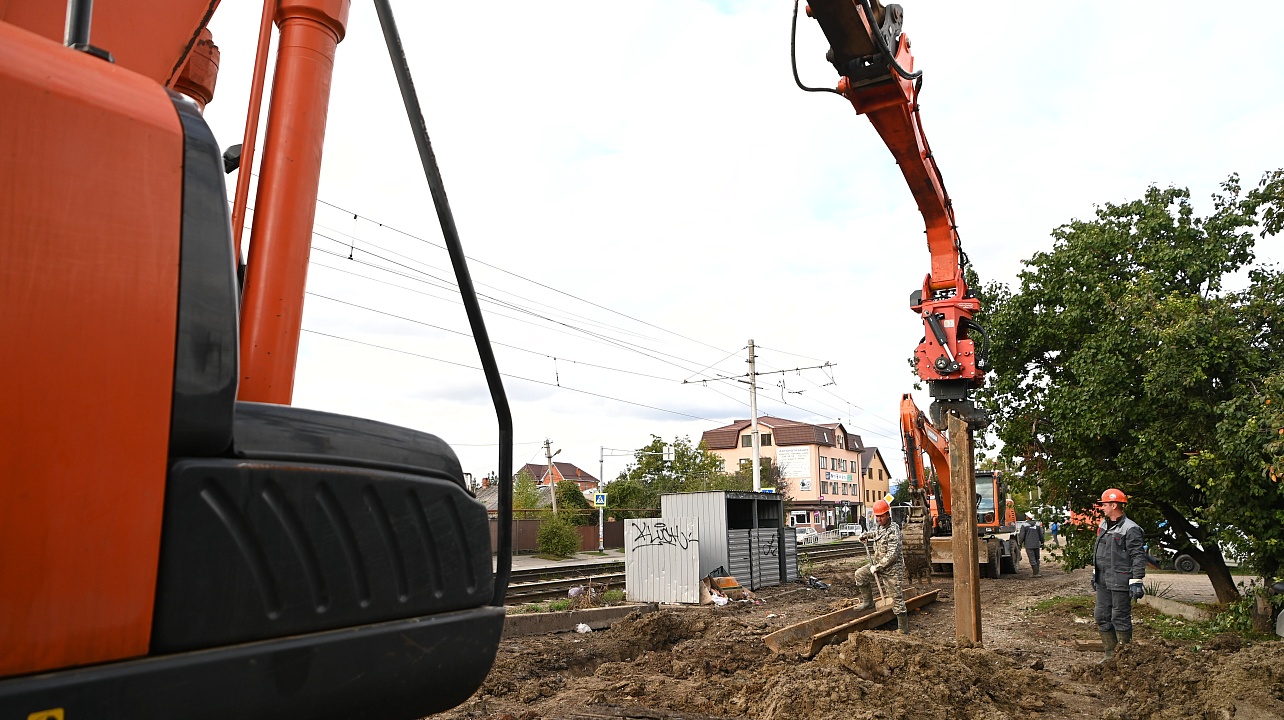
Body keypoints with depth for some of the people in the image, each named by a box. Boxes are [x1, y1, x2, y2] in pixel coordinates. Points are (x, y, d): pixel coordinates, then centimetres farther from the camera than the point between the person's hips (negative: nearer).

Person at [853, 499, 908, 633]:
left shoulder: (893, 531, -21)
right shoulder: (881, 528, 6)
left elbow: (892, 554, -25)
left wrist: (877, 567, -21)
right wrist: (866, 535, 18)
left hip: (892, 568, -9)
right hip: (879, 564, 9)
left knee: (896, 598, -3)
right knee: (860, 574, 5)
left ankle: (903, 629, 6)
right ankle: (867, 601, 18)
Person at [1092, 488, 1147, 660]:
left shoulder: (1130, 529, -13)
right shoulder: (1103, 525, 13)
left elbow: (1138, 557, -15)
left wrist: (1136, 581, -19)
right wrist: (1095, 573, 24)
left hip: (1120, 582, -9)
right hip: (1103, 581, 9)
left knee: (1120, 619, -1)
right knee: (1102, 617, 12)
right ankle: (1110, 653, 23)